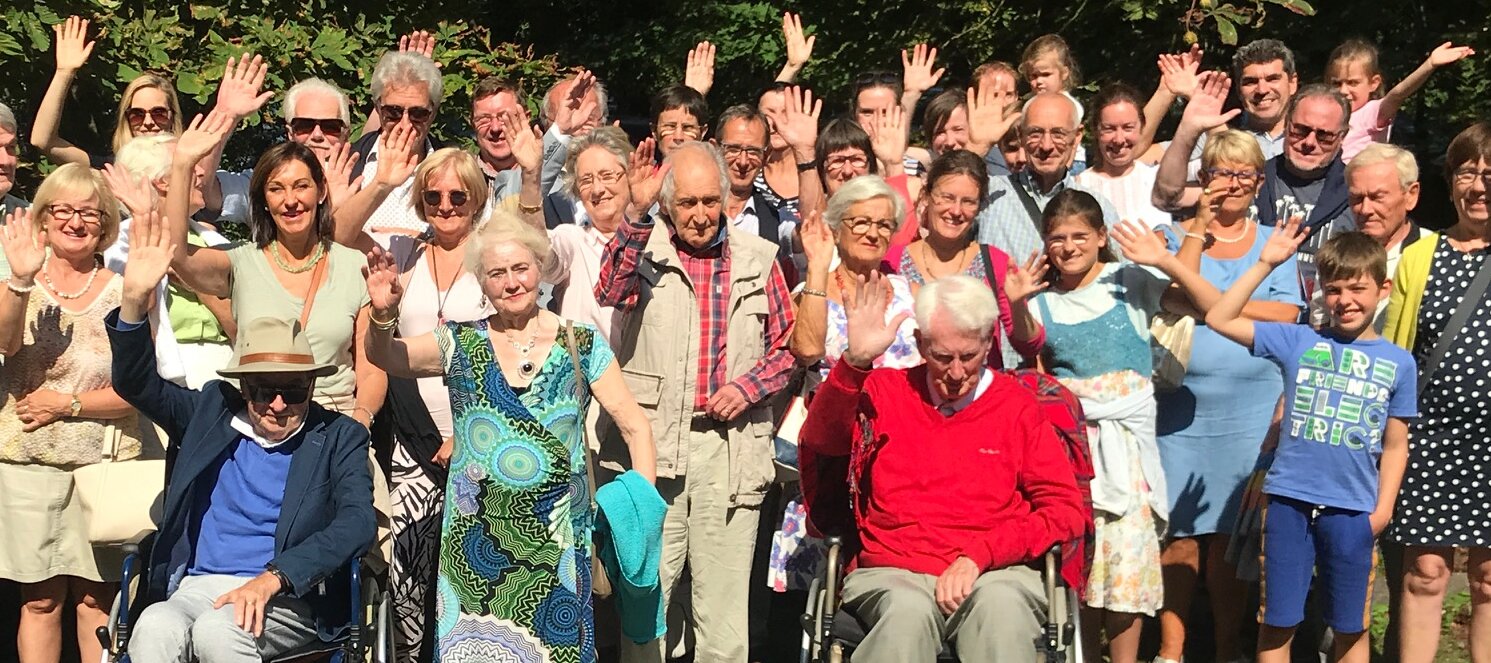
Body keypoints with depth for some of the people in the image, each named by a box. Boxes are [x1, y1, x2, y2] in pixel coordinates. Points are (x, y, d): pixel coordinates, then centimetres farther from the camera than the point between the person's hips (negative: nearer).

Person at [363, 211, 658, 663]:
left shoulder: (581, 344, 1)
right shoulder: (461, 344, 5)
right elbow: (385, 358, -9)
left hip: (557, 538, -1)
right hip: (476, 539, 1)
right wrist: (383, 315, -29)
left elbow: (634, 426, 0)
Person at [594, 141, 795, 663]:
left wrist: (749, 386, -3)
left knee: (723, 597, 4)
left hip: (731, 445, 2)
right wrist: (635, 212, -25)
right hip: (652, 442, -1)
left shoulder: (758, 259, 10)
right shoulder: (644, 251, 5)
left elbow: (787, 346, 15)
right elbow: (610, 292, -17)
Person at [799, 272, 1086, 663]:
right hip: (893, 573, 0)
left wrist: (979, 556, -9)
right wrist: (855, 361, -18)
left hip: (994, 574, 0)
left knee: (1000, 606, -35)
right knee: (908, 611, -35)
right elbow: (821, 440, -4)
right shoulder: (885, 391, 13)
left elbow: (1066, 509, 3)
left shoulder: (1017, 406, 9)